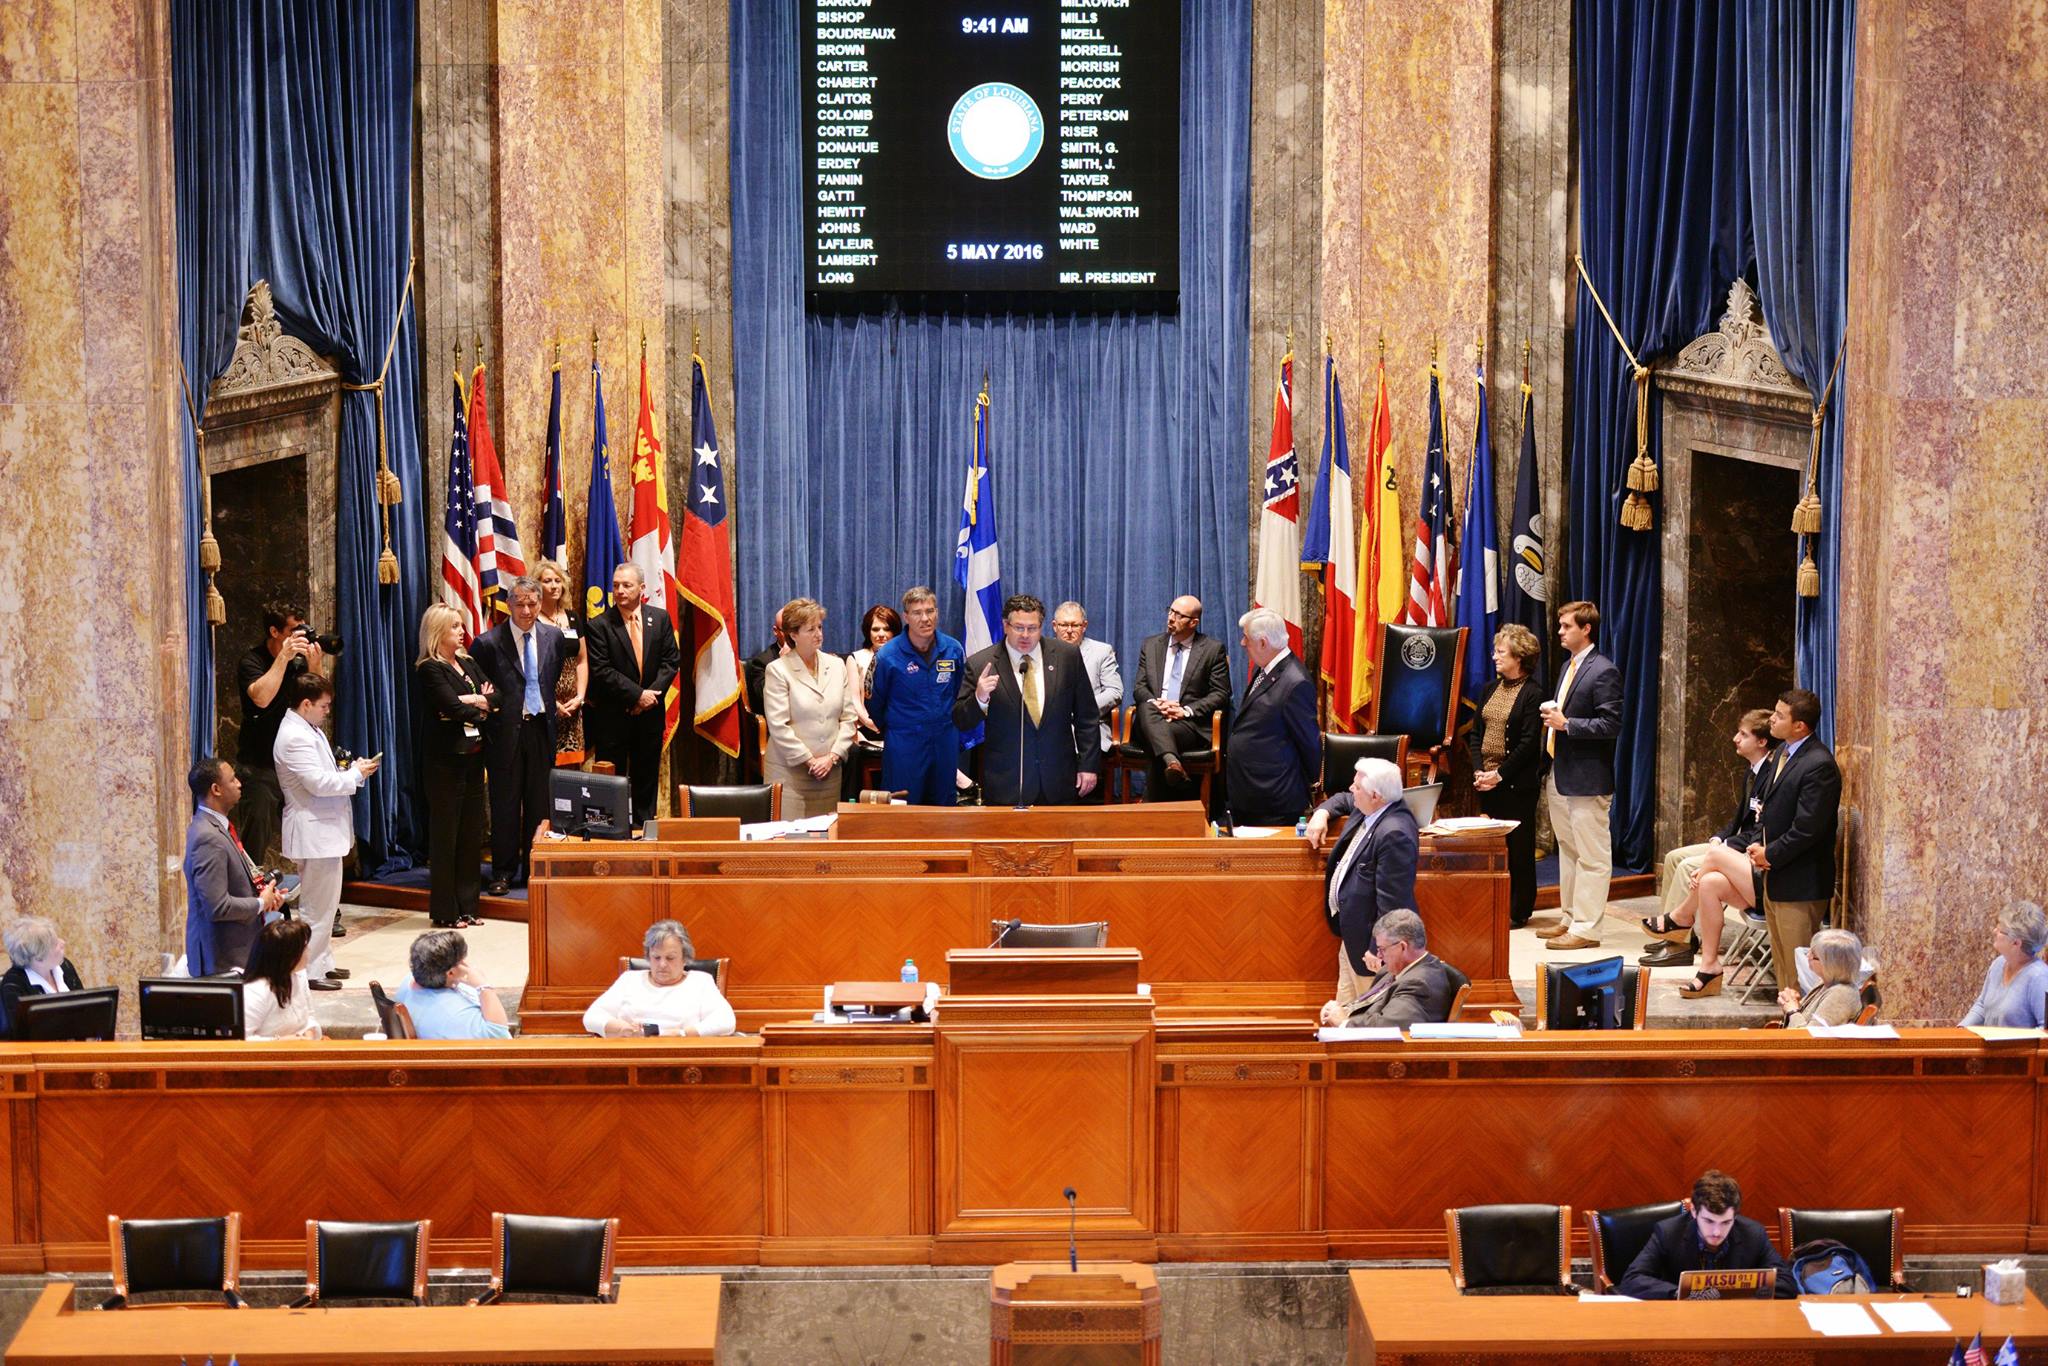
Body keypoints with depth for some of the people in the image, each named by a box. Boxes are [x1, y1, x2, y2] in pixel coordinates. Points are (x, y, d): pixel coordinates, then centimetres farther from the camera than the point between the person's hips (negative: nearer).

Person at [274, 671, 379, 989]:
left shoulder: (310, 731, 14)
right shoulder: (295, 737, -19)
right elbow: (319, 783, -25)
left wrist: (353, 771, 5)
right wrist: (356, 774, -12)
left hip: (325, 829, 11)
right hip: (313, 833, -11)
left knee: (325, 903, 19)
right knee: (317, 906, -6)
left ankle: (322, 962, 28)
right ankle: (310, 971, -1)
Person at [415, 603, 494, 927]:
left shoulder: (468, 663, 14)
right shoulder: (429, 669, -9)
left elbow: (495, 695, 5)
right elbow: (452, 707, -19)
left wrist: (473, 702, -13)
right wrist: (480, 710, -3)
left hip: (473, 756, 7)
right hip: (446, 758, -7)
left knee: (471, 832, 9)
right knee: (445, 833, -1)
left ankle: (466, 906, 16)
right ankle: (445, 911, 4)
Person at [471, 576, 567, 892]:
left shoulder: (553, 637, 5)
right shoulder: (488, 642, -7)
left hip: (541, 728, 3)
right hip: (506, 732, -3)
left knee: (539, 803, 8)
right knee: (505, 804, 3)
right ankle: (503, 872, 11)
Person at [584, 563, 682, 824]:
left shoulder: (660, 619, 4)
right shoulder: (599, 626, -7)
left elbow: (671, 660, 3)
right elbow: (601, 671, -12)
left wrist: (653, 693, -11)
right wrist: (638, 695, -16)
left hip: (650, 713, 3)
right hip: (612, 714, -3)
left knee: (646, 778, 9)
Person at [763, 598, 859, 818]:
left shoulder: (837, 665, 10)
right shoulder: (778, 670, -4)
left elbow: (848, 718, 9)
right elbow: (778, 726, -10)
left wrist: (832, 757, -3)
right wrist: (809, 761, -10)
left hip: (829, 769, 4)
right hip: (788, 771, -4)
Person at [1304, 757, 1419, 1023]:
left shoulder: (1394, 834, -28)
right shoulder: (1370, 810, 2)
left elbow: (1391, 901, -28)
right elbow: (1342, 800, 27)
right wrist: (1322, 813, 7)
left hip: (1369, 941, -10)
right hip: (1351, 934, 10)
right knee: (1345, 1010, 19)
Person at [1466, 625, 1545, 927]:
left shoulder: (1532, 693, -10)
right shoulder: (1491, 689, 12)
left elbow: (1529, 743, -14)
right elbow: (1476, 732, 12)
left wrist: (1500, 774, -15)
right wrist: (1478, 770, -2)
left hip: (1517, 784, -7)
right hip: (1487, 781, 7)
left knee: (1518, 845, 1)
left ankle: (1518, 910, 8)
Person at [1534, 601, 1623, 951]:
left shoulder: (1603, 671, -13)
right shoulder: (1569, 667, 16)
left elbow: (1610, 724, -19)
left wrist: (1566, 723, -21)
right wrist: (1552, 716, 9)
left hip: (1587, 778, -10)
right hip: (1560, 777, 10)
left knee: (1592, 856, -4)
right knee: (1568, 851, 18)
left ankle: (1586, 928, -3)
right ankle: (1571, 919, 27)